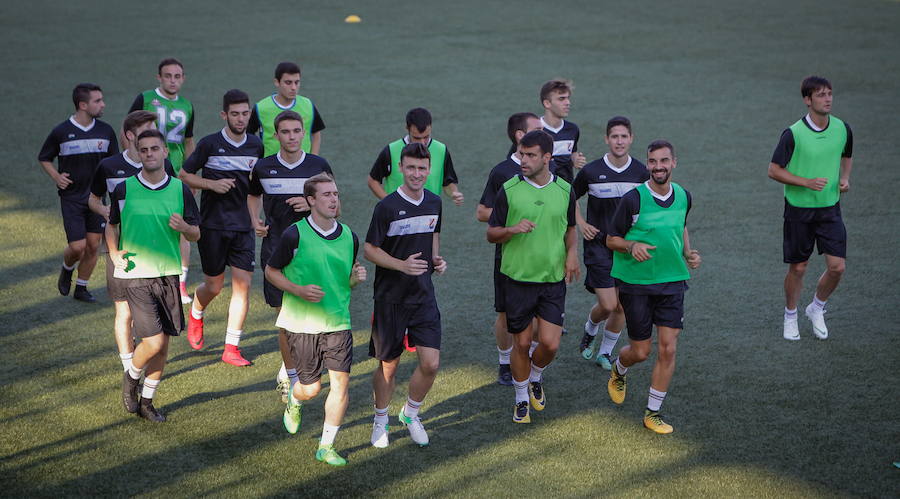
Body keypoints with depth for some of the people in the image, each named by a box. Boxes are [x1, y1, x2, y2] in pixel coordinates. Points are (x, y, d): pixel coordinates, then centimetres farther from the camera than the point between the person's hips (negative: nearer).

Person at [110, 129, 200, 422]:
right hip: (135, 275, -3)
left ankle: (146, 401, 25)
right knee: (154, 342, -12)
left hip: (168, 274, 3)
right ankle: (131, 377, 19)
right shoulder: (124, 190, -2)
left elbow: (196, 234, 7)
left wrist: (183, 227, -15)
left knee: (163, 346, 8)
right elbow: (112, 225, 13)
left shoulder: (180, 190, 2)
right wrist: (114, 254, -4)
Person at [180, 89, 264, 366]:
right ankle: (196, 315, 41)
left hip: (243, 226, 3)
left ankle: (231, 348, 2)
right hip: (213, 225, -3)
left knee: (243, 285, -6)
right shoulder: (210, 144, -7)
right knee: (214, 286, 6)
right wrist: (213, 184, -15)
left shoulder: (256, 145, 5)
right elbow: (184, 175, 0)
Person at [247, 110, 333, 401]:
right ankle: (291, 377, 14)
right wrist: (255, 221, 2)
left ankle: (288, 370, 24)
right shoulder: (263, 168, 0)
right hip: (276, 248, 0)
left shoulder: (319, 166, -1)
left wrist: (312, 205, -11)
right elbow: (253, 196, 20)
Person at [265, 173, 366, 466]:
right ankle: (294, 402, 43)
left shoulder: (349, 237, 3)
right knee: (311, 388, 4)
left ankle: (326, 447, 6)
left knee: (341, 382, -8)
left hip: (338, 322, 3)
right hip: (302, 323, -3)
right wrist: (299, 290, -14)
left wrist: (356, 278, -8)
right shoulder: (295, 235, -11)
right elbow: (270, 271, 0)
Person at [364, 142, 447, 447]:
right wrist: (402, 265, -22)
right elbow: (370, 250, -9)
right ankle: (381, 420, 30)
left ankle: (411, 413, 22)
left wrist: (437, 260, 1)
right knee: (388, 365, 7)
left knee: (430, 364, -4)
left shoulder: (434, 203, 4)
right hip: (390, 298, -4)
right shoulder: (387, 207, -13)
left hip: (424, 296, 4)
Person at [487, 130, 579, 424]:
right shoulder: (509, 190, -5)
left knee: (550, 344, -4)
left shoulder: (564, 190, 2)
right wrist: (512, 230, -20)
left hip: (553, 279, 1)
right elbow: (491, 234, 1)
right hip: (518, 278, -1)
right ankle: (522, 400, 25)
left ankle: (536, 378, 29)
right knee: (521, 343, 5)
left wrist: (572, 252, -1)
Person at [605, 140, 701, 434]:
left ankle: (653, 413, 8)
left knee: (668, 348, -4)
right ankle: (618, 372, 42)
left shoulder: (683, 197, 1)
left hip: (672, 281, 3)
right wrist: (632, 246, -24)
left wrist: (688, 253, 5)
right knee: (640, 352, 5)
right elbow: (611, 239, -4)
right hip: (635, 282, -3)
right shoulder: (633, 199, -13)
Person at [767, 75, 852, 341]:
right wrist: (807, 182, -21)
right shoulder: (793, 134, -15)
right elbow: (774, 170, -11)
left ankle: (816, 309, 22)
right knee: (798, 268, 6)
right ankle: (790, 317, 29)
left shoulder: (842, 129, 0)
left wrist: (844, 178, -1)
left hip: (830, 208, 4)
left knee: (837, 266, -4)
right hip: (799, 209, -3)